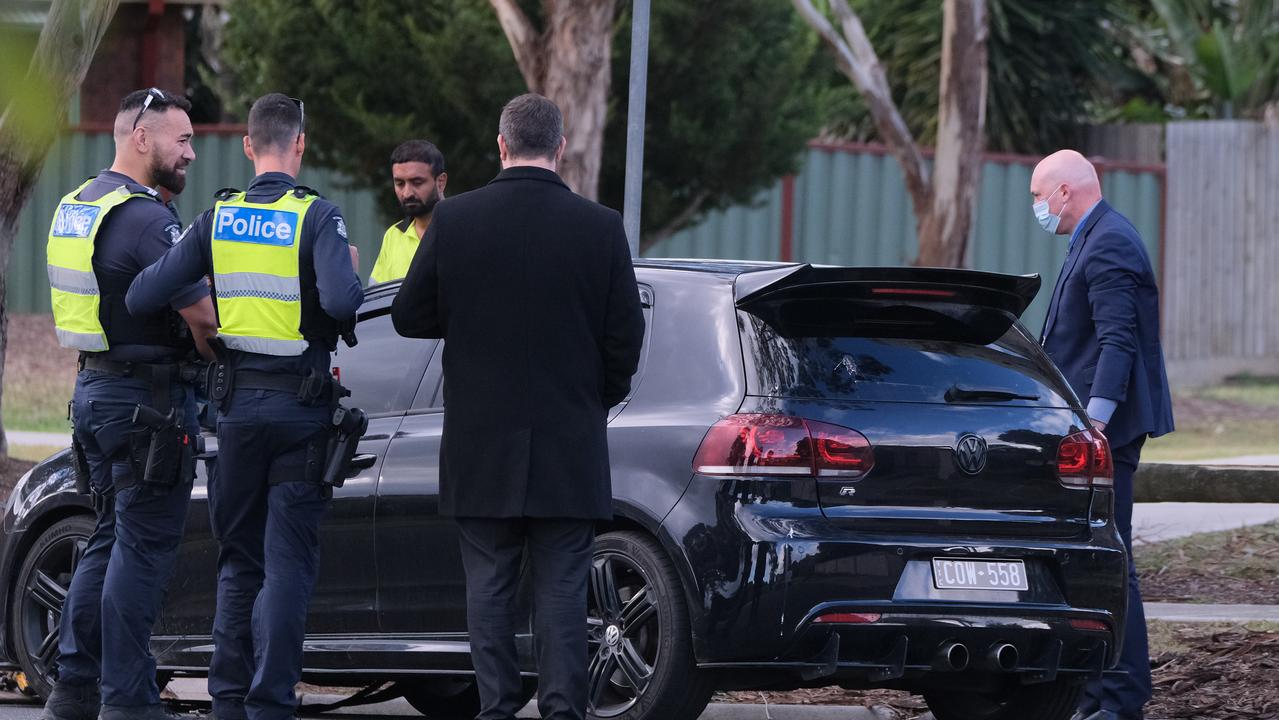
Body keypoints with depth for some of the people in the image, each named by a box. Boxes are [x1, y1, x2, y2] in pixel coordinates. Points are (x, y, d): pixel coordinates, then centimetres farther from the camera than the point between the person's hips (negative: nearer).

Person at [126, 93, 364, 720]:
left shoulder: (218, 219, 2)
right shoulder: (316, 217, -11)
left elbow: (142, 297, -2)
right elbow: (341, 300, -27)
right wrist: (351, 272, -4)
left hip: (237, 403, 4)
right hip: (300, 406, -4)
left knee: (239, 559, 14)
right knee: (288, 562, -1)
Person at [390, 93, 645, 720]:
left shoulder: (454, 220, -5)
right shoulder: (600, 227, -5)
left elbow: (409, 317, 1)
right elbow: (625, 338, 0)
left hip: (481, 445, 0)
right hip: (570, 446, 0)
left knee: (488, 584, 6)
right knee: (561, 586, 3)